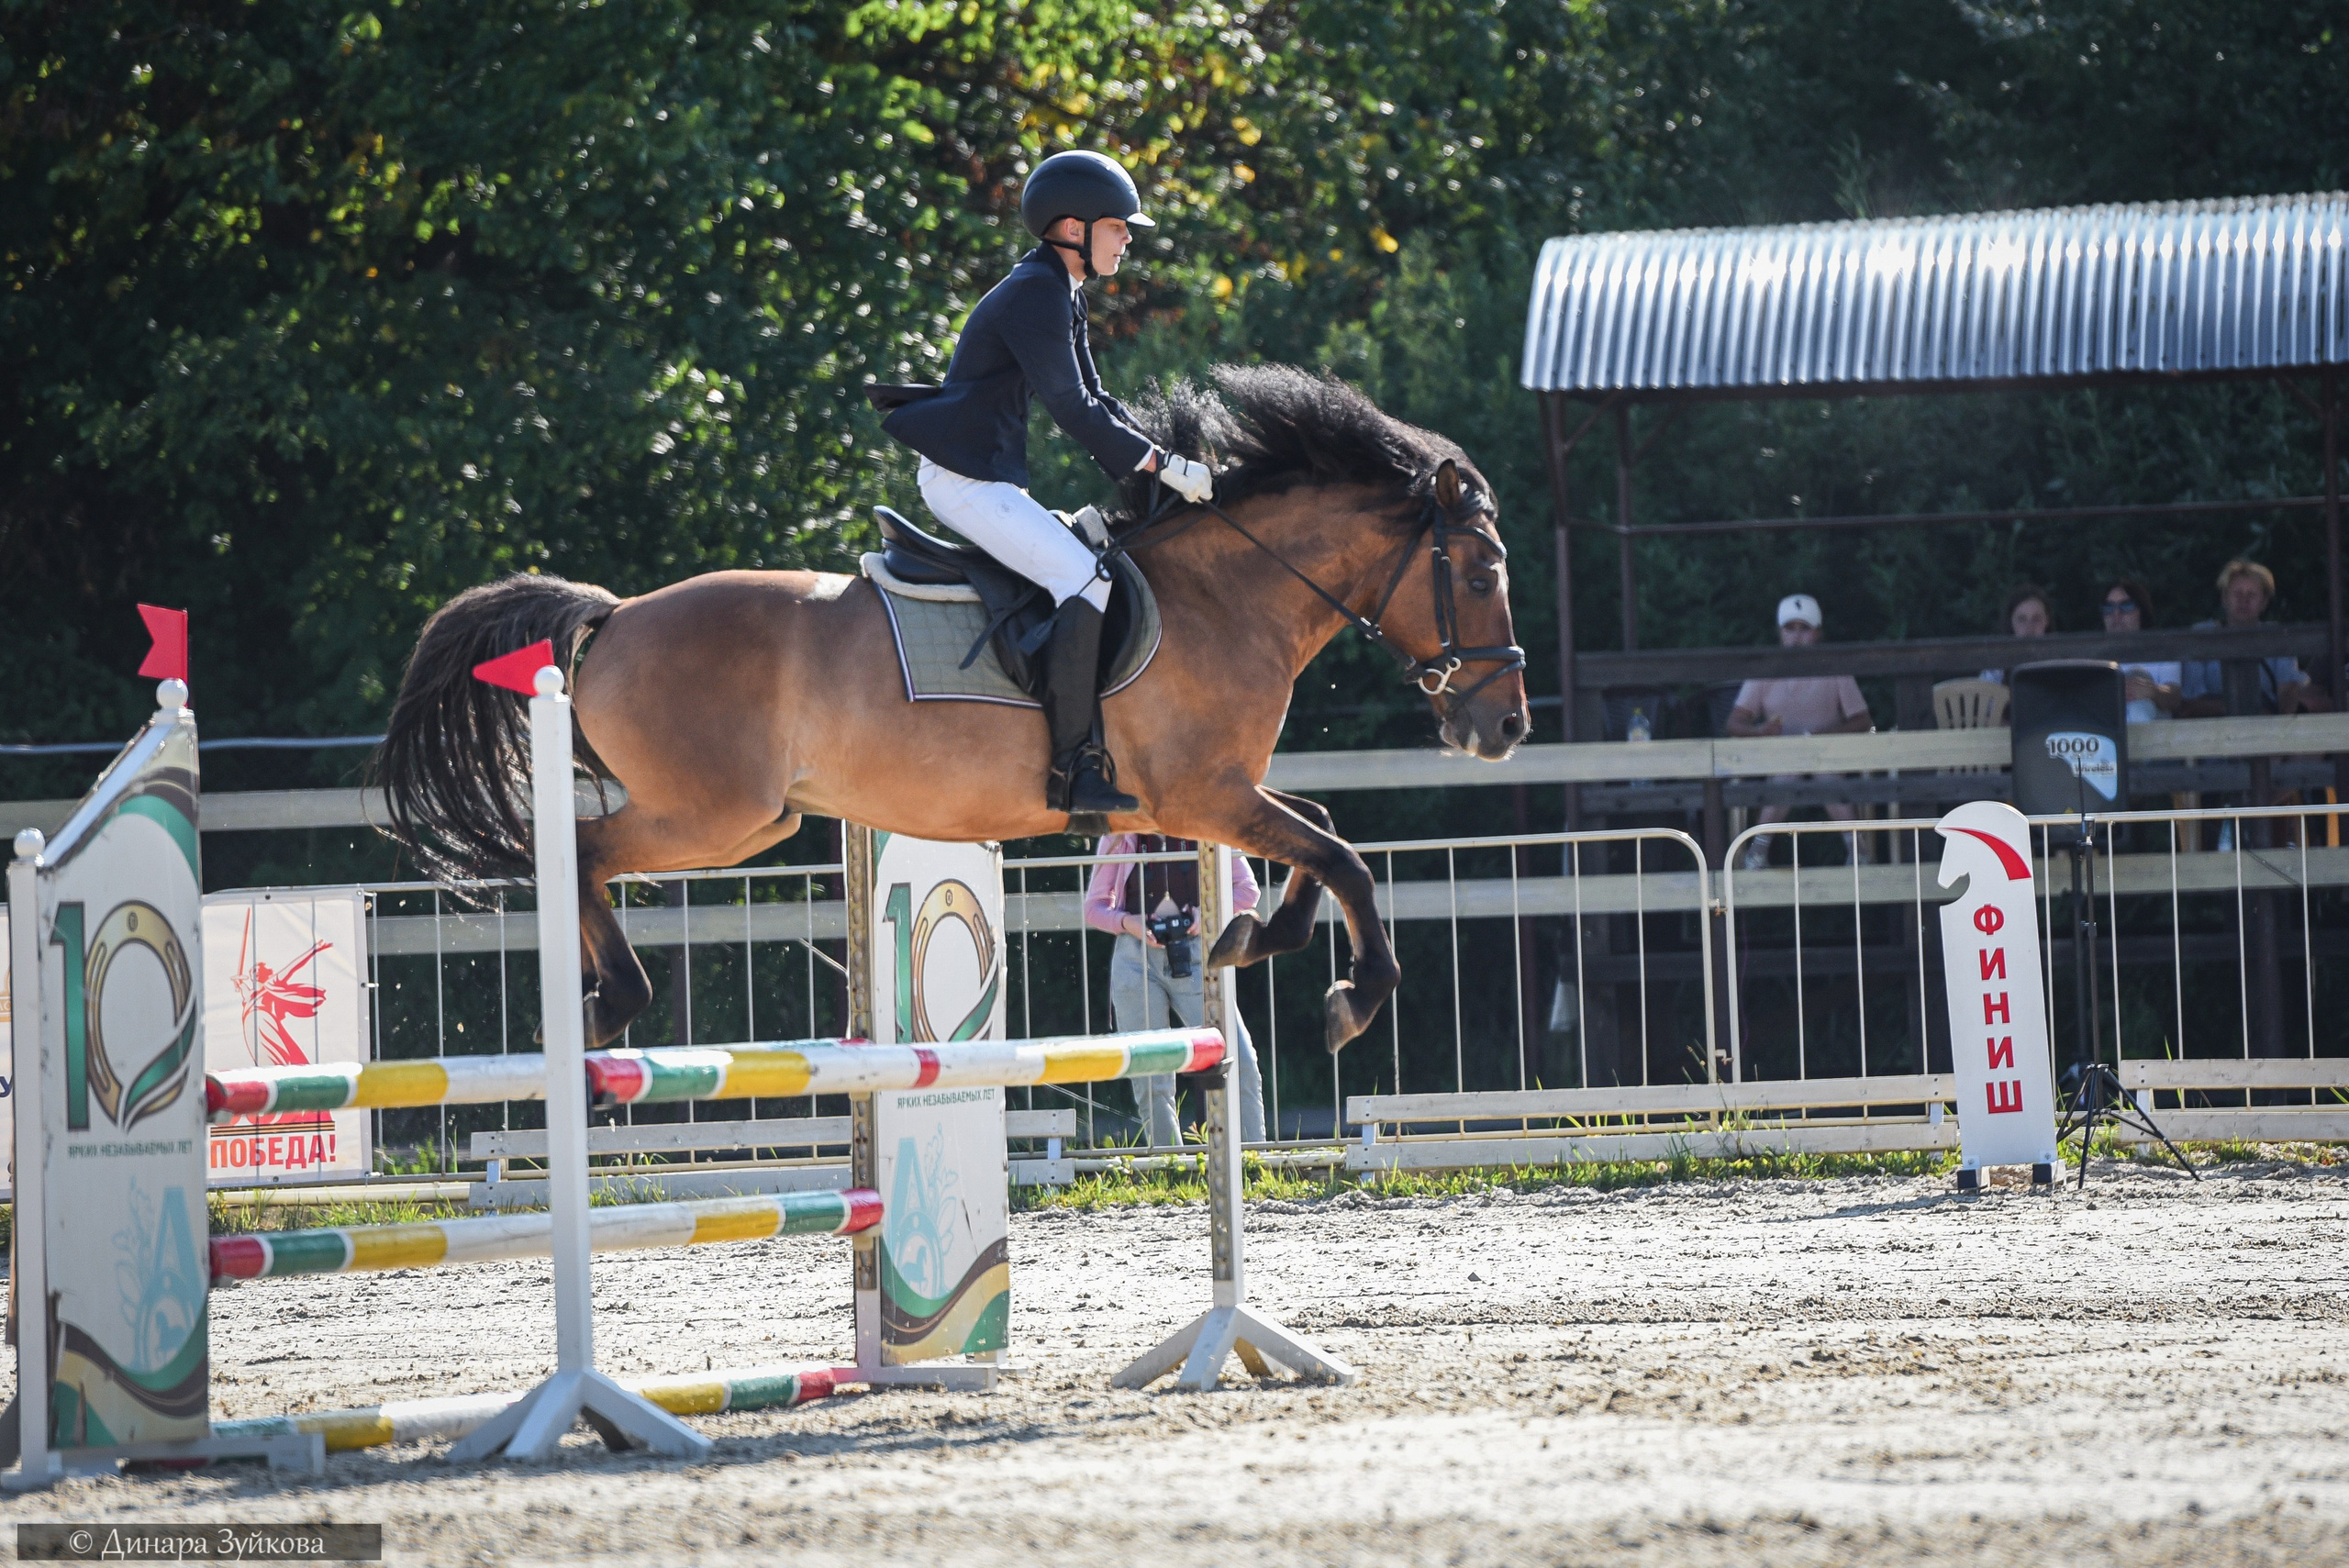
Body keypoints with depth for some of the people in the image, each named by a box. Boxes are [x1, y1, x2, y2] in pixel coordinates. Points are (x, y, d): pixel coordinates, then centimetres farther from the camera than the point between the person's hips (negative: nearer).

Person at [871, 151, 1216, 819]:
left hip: (993, 476, 11)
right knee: (1086, 580, -23)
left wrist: (1165, 459, 7)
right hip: (964, 479, -11)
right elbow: (1073, 411, -20)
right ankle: (1074, 769, -26)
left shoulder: (1063, 295, 17)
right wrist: (1162, 465, -17)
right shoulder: (1034, 295, -15)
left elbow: (1095, 402, 20)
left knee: (1091, 574, 16)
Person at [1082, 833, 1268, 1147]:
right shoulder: (1118, 839, 9)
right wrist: (1126, 922, -8)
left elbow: (1246, 889, 10)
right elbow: (1094, 907, 13)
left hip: (1193, 957, -1)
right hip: (1136, 961, 1)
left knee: (1240, 1064, -13)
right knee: (1151, 1083, -3)